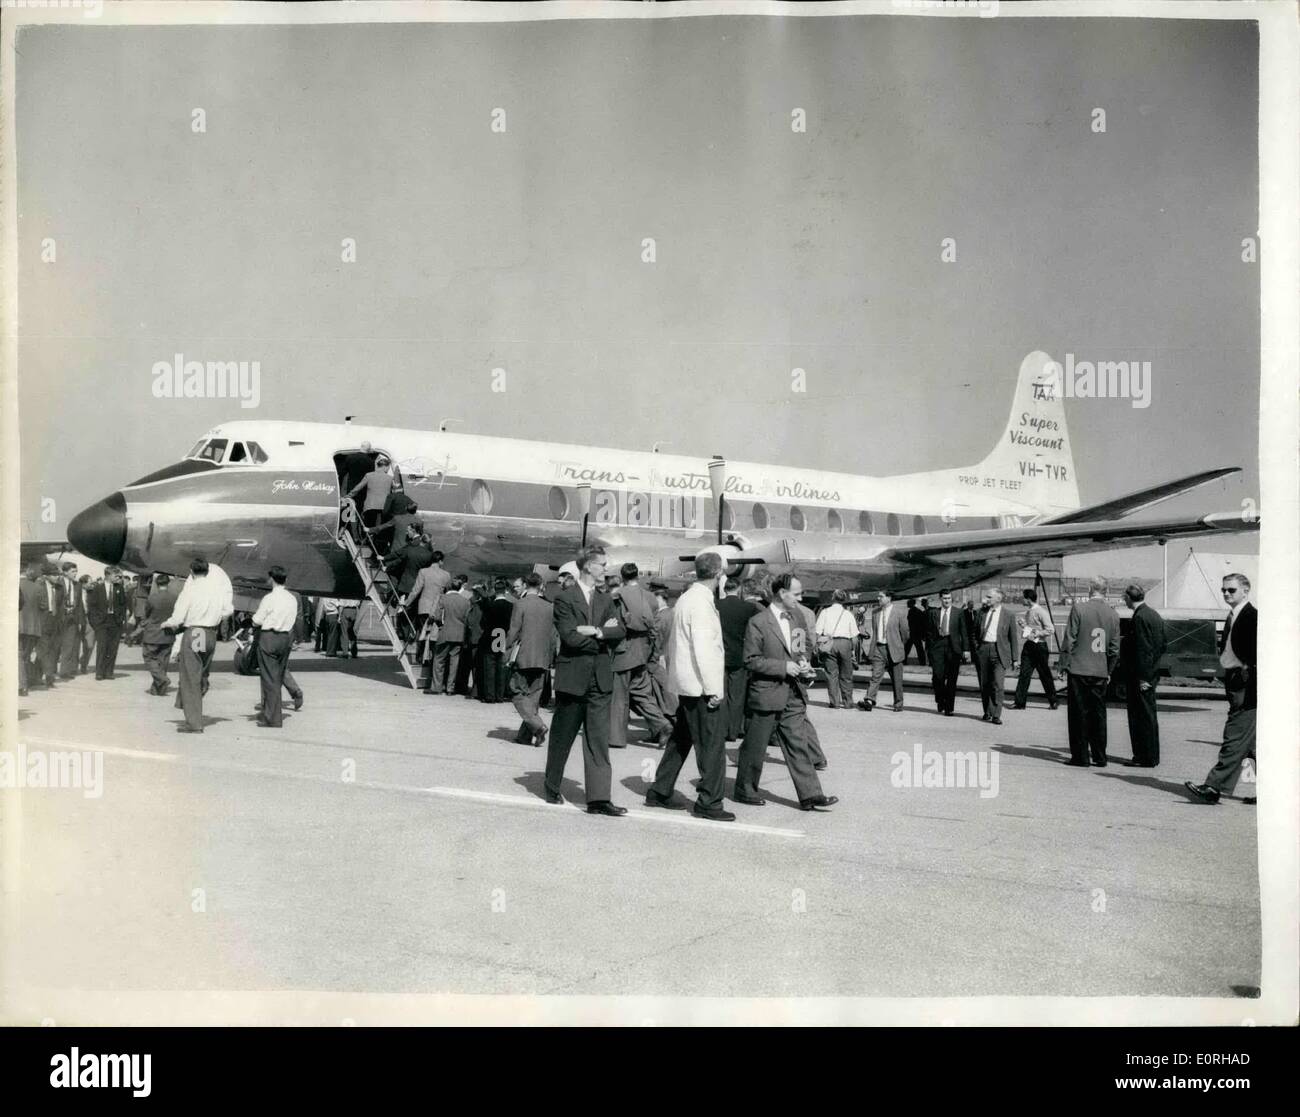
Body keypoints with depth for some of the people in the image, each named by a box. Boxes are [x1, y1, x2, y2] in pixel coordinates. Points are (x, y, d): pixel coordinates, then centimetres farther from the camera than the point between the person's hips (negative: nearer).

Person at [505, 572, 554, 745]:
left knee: (518, 694, 3)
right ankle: (526, 735, 12)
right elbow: (553, 635, 9)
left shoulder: (521, 605, -9)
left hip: (523, 657, -5)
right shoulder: (550, 607, 5)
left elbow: (513, 632, -10)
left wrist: (507, 652, 2)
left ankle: (537, 725, -15)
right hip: (542, 659, 5)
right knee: (534, 696, 11)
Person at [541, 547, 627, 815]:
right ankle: (552, 790, 26)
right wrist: (604, 635, -8)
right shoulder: (564, 599, -5)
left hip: (600, 680, 4)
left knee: (598, 740, -3)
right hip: (572, 678, -4)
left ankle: (598, 798, -5)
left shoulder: (606, 601, 14)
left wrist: (595, 631, -15)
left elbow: (620, 631, 1)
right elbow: (570, 636, -16)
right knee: (562, 737, 9)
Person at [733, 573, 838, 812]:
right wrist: (784, 667, -18)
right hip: (766, 695, -6)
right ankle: (744, 790, 22)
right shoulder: (758, 622, -12)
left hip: (793, 696, 6)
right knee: (755, 747, 7)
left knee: (798, 746, 4)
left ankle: (811, 796, 4)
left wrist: (804, 665, 3)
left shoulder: (794, 618, 11)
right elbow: (751, 660, -14)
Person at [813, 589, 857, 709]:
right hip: (845, 643, 1)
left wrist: (818, 645, 3)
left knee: (831, 673, 2)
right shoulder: (848, 614, 9)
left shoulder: (825, 612, 5)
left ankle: (835, 702, -1)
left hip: (829, 643, -1)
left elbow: (818, 632, -2)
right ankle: (847, 702, 11)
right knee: (846, 674, 9)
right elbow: (853, 634, 5)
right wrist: (852, 649, 11)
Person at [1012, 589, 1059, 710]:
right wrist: (1023, 625, 7)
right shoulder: (1027, 611, 12)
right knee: (1024, 673, 3)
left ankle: (1053, 701, 16)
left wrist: (1036, 634, -18)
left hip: (1039, 646, -7)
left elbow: (1050, 629, -17)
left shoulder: (1041, 612, -13)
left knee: (1045, 675, 3)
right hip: (1028, 645, 8)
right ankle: (1020, 702, 3)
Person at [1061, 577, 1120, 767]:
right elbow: (1114, 648, 8)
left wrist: (1065, 664, 2)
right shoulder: (1113, 615, 3)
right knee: (1098, 714, 11)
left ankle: (1080, 756, 5)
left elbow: (1069, 639, -7)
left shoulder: (1079, 609, -9)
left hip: (1079, 669, -3)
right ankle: (1099, 757, 14)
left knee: (1079, 714, 3)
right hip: (1101, 672, 4)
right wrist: (1109, 672, 17)